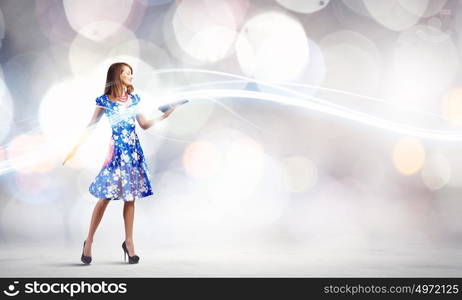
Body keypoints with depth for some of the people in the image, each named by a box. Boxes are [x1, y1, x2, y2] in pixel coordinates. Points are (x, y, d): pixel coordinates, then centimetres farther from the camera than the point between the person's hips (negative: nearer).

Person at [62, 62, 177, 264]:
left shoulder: (134, 99, 11)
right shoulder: (105, 100, -1)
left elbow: (145, 125, 17)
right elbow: (91, 126, 2)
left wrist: (165, 115, 8)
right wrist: (75, 148, -2)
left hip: (134, 151, 4)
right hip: (116, 151, -4)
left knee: (130, 197, 5)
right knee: (105, 197, -5)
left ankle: (129, 242, 12)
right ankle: (89, 241, 7)